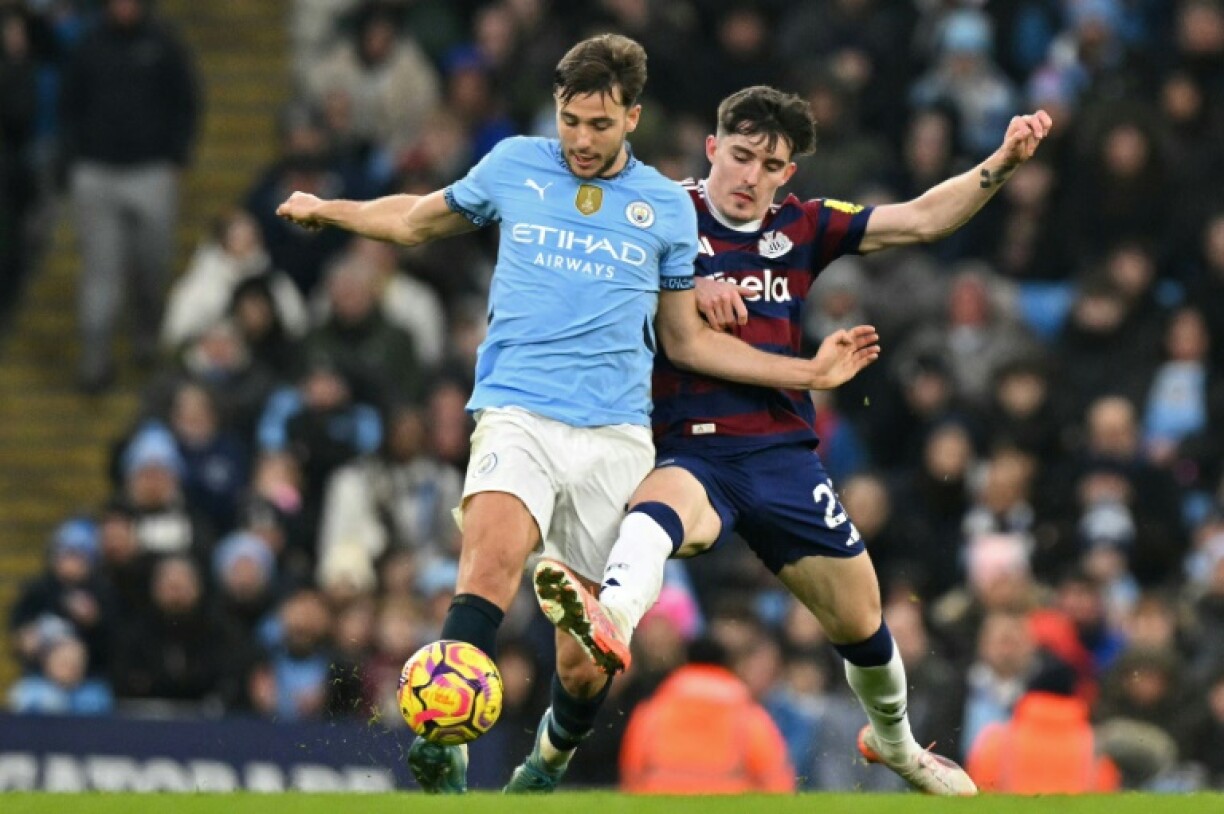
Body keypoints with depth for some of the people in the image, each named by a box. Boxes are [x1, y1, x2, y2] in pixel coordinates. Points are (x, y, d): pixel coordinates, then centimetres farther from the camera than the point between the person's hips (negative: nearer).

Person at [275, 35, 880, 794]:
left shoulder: (667, 208, 10)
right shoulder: (512, 167, 9)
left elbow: (686, 339, 19)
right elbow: (419, 219, 28)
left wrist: (809, 371, 13)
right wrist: (328, 211, 24)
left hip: (615, 437, 1)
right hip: (518, 414, -1)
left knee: (586, 664, 0)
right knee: (493, 553, -33)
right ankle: (443, 742, -46)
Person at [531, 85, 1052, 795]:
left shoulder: (800, 228, 11)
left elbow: (921, 220, 7)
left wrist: (1002, 164, -6)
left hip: (783, 454, 4)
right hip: (690, 452, -4)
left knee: (861, 621, 11)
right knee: (662, 505, -41)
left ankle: (894, 739, 40)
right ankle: (608, 620, -72)